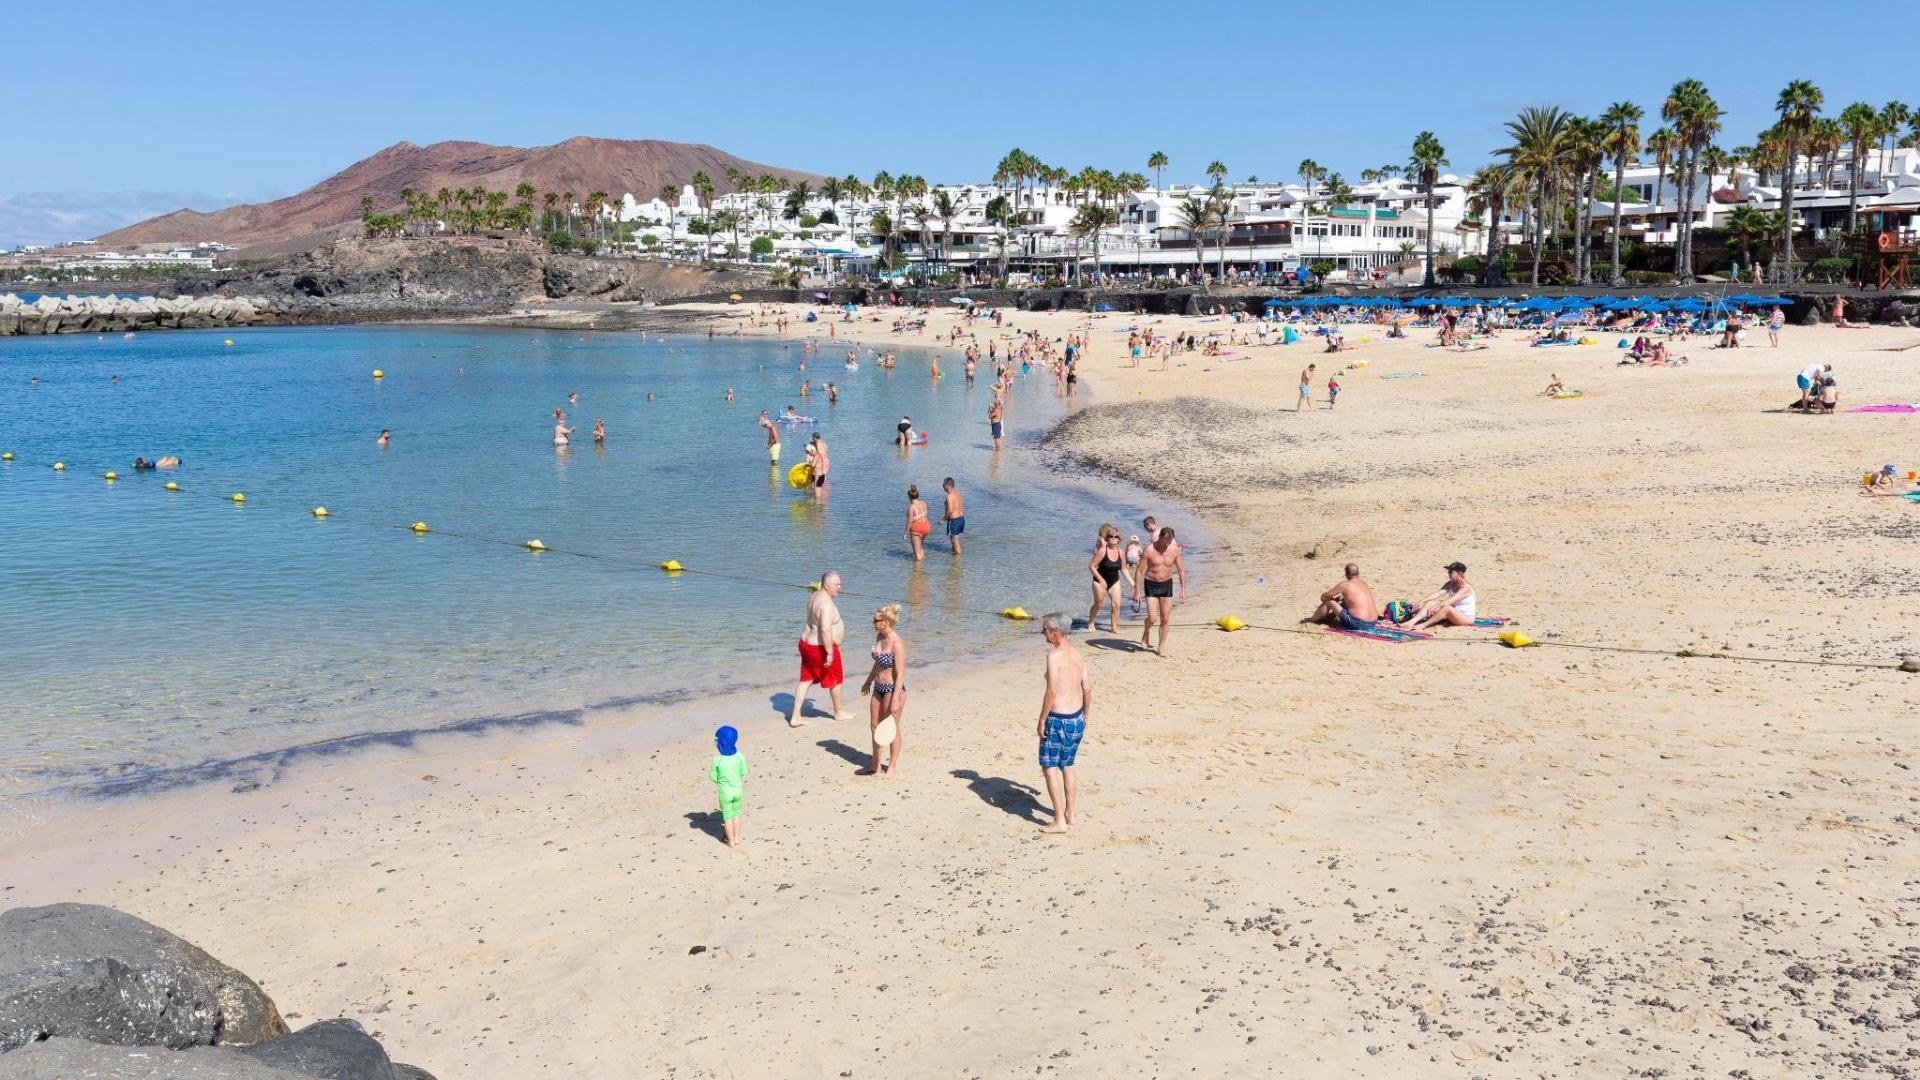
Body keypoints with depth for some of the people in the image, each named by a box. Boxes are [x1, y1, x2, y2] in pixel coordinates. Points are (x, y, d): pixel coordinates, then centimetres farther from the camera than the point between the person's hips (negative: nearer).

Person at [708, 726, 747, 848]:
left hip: (725, 792, -3)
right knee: (736, 814, 22)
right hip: (738, 790, 3)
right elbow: (743, 773, -3)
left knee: (727, 816, 15)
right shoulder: (740, 757, -14)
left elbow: (713, 778, -13)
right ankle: (737, 838, 32)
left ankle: (731, 841, 26)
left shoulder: (716, 760, -23)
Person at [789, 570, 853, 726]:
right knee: (835, 679, 13)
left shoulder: (814, 597, 6)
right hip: (821, 647, -9)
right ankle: (838, 712, 31)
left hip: (806, 642, 9)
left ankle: (795, 717, 10)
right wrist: (829, 653, -30)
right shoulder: (826, 603, -25)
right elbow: (825, 629, -32)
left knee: (806, 680, 12)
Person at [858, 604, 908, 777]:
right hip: (878, 688, 9)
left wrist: (895, 700, -23)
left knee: (891, 728, 5)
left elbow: (900, 674, -21)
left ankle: (893, 766, 21)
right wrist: (868, 681, 29)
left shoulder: (897, 644, -22)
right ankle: (875, 766, 28)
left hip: (892, 689, -8)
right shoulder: (879, 637, 3)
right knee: (874, 727, 15)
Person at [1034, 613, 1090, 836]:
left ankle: (1059, 821, 2)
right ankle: (1069, 813, 29)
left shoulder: (1054, 654, -17)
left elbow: (1051, 691, -21)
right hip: (1077, 718, 8)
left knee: (1049, 767, 3)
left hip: (1058, 719, -8)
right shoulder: (1077, 653, 7)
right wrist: (1085, 717, 21)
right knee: (1067, 765, 21)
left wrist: (1041, 721, -14)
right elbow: (1087, 688, 11)